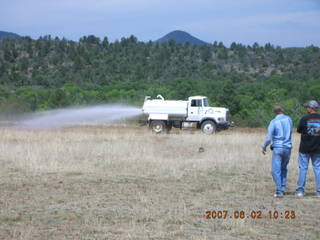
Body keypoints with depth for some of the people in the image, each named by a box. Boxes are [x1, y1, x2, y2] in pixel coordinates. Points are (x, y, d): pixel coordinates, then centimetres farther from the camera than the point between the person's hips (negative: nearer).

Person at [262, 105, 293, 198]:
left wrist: (264, 146, 5)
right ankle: (283, 189, 17)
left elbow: (269, 137, -9)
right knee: (283, 169, 19)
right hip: (288, 147, 5)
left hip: (278, 147, -4)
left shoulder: (274, 122, -8)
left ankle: (279, 191, -12)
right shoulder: (288, 119, 3)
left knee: (276, 170, -4)